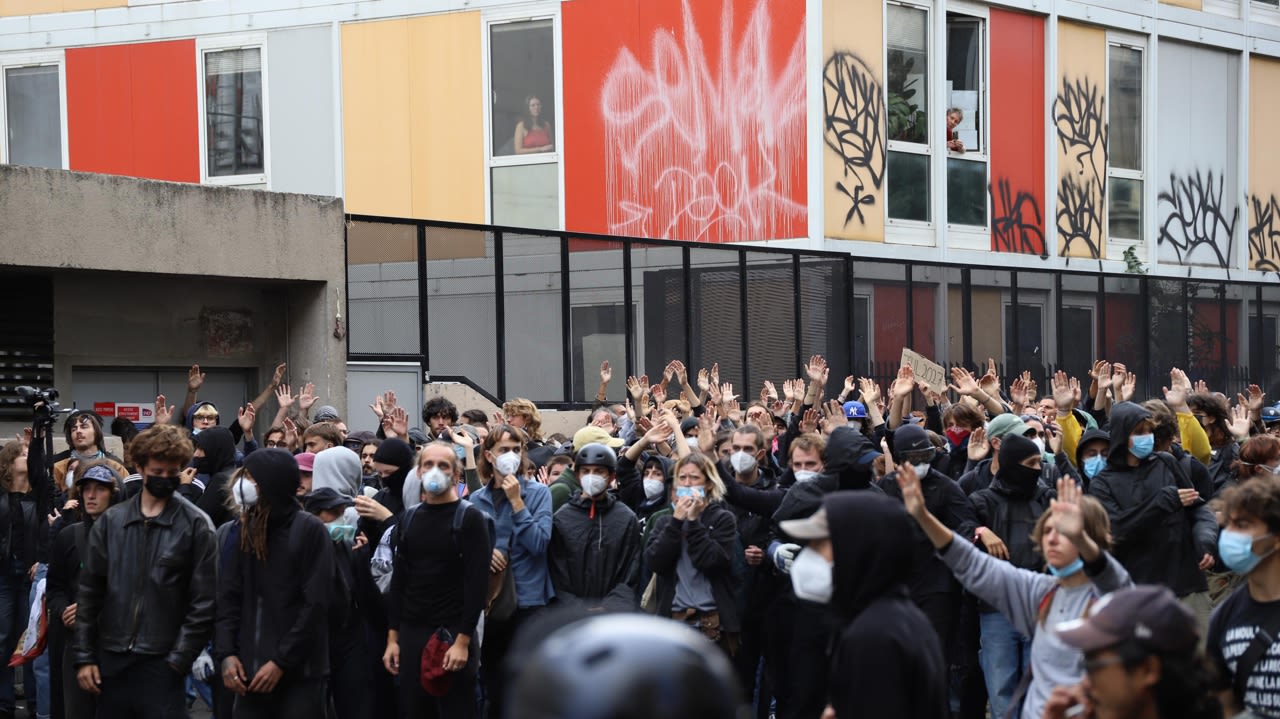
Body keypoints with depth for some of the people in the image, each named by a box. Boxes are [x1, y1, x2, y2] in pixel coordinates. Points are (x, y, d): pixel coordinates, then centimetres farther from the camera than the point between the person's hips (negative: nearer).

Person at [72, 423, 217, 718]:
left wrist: (179, 660, -9)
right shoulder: (110, 521, 7)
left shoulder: (195, 525, -3)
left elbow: (204, 601, -4)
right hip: (111, 659, 3)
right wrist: (84, 656, 4)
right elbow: (89, 591, 9)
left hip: (162, 662, -3)